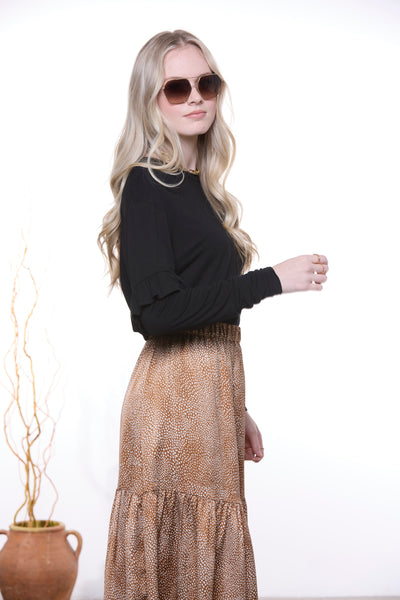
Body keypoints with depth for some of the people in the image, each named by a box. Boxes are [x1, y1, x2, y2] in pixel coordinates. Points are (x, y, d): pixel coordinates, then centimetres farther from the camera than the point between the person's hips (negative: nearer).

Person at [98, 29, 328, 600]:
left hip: (211, 391, 8)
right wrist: (271, 280, -15)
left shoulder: (198, 186, 16)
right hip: (176, 393, -8)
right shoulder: (146, 184, -10)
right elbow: (155, 310, -19)